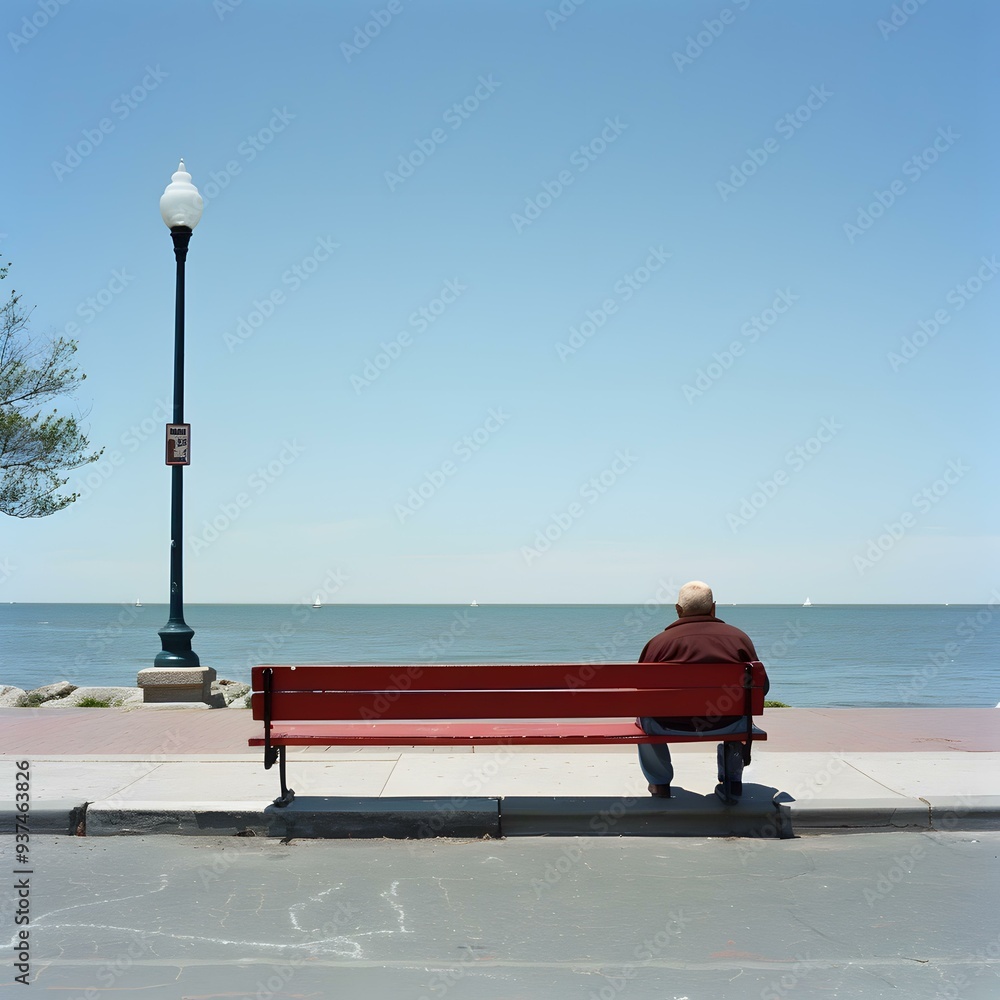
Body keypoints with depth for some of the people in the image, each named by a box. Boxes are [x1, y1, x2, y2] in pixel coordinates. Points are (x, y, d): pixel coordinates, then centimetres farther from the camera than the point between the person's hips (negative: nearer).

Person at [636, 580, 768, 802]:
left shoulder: (659, 642, -4)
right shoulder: (739, 637, 2)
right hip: (727, 724, 2)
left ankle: (660, 783, 33)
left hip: (672, 725, -2)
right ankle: (732, 781, 36)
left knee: (642, 710, 30)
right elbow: (761, 686, 5)